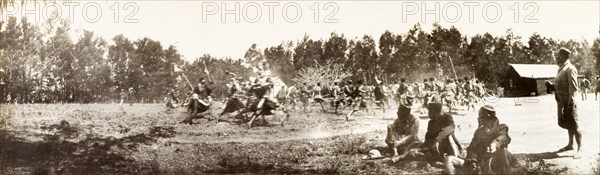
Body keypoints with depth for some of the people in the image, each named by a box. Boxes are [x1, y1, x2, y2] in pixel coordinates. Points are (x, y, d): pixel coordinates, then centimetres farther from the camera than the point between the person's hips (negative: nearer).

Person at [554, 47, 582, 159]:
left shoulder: (570, 69, -14)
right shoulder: (561, 68, 14)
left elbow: (573, 87, -17)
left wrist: (570, 103, -19)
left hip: (569, 101, -9)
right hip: (561, 102, 9)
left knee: (574, 125, -6)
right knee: (567, 124, 18)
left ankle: (579, 149, -3)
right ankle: (570, 145, 29)